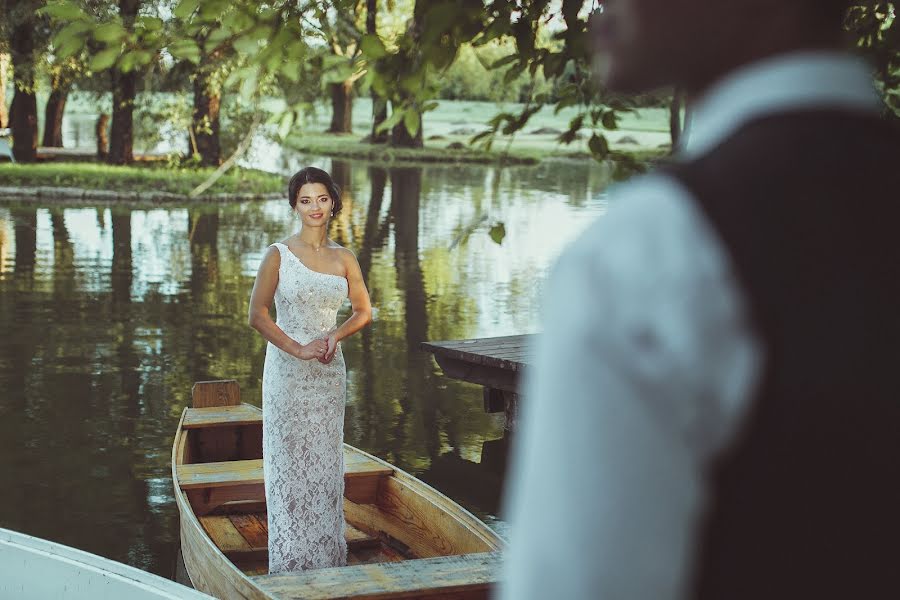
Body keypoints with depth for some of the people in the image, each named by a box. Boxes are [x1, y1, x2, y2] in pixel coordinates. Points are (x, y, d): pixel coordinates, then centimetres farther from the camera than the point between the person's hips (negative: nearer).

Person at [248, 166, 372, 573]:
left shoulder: (344, 259, 6)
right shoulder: (278, 255, -5)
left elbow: (364, 311, 13)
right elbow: (257, 315, -9)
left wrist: (335, 336, -6)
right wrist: (298, 349, -15)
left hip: (329, 371, 3)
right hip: (287, 370, -3)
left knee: (325, 463, 8)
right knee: (288, 462, 2)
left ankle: (327, 557, 18)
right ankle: (292, 561, 10)